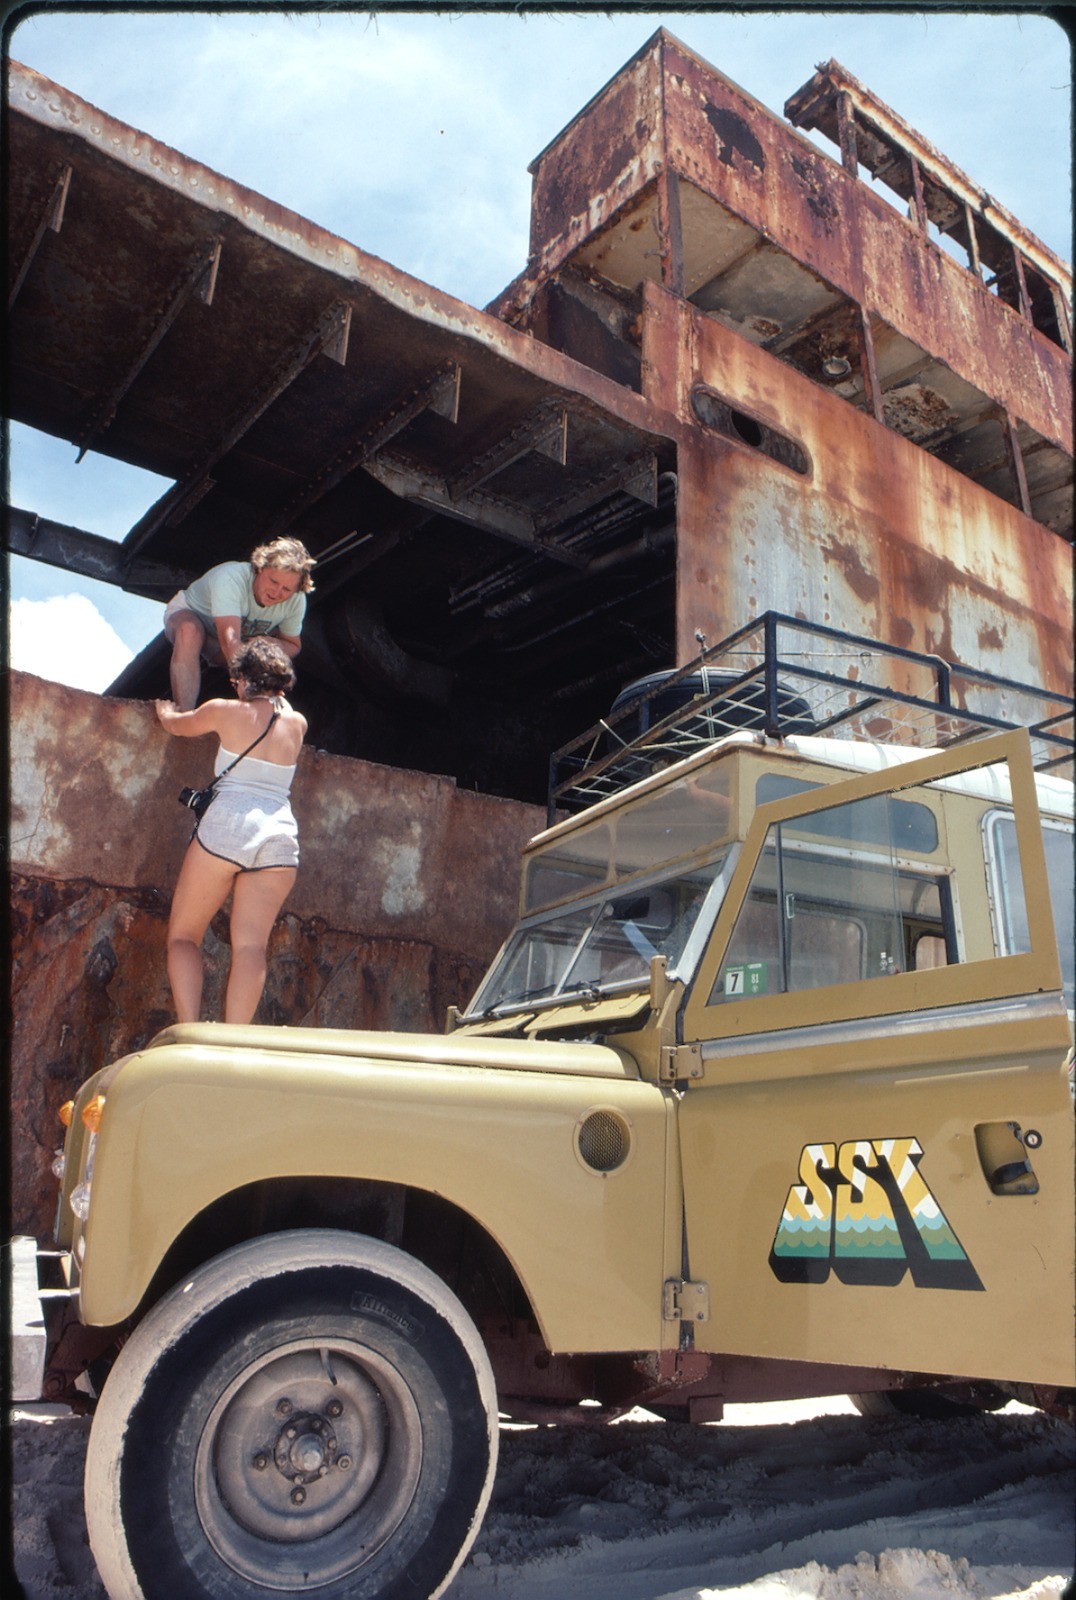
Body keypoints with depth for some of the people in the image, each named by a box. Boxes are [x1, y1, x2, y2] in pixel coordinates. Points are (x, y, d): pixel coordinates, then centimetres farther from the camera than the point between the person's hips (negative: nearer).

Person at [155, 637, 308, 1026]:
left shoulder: (225, 711, 6)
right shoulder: (296, 723, 14)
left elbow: (175, 723, 26)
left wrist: (166, 709, 47)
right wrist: (273, 694, 56)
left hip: (226, 825, -3)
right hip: (280, 835, 3)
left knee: (183, 936, 7)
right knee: (251, 944, -2)